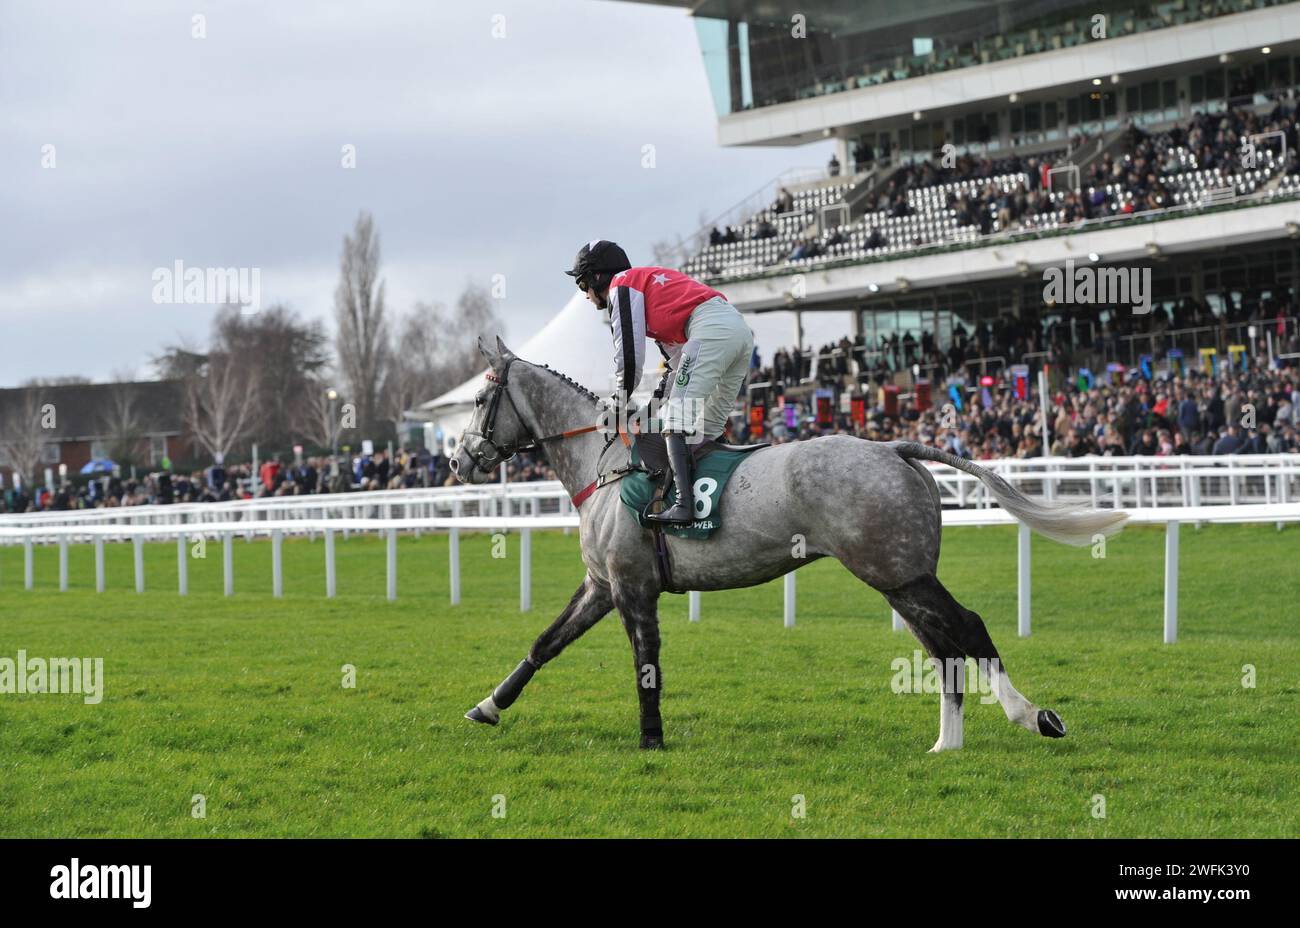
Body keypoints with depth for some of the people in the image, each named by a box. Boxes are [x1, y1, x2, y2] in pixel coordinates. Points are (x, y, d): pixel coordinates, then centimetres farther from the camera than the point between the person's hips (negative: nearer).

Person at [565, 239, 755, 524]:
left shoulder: (621, 285, 7)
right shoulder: (646, 280, 34)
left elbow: (629, 354, 0)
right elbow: (679, 356, 33)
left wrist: (620, 403, 11)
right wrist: (670, 399, 31)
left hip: (712, 329, -9)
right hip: (741, 330, 9)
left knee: (677, 421, -12)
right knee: (707, 428, 15)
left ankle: (684, 504, -24)